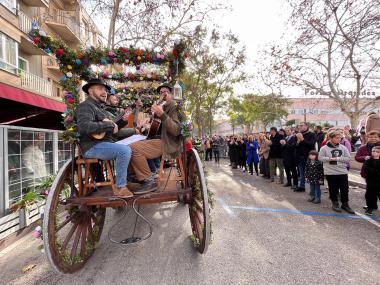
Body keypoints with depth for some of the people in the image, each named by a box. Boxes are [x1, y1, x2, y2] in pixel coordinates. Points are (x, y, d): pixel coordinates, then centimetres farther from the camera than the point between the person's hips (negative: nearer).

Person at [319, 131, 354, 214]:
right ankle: (335, 203, 24)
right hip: (330, 173, -3)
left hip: (343, 172, 3)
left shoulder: (343, 148, 4)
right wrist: (330, 158, -17)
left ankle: (345, 204, 27)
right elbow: (321, 158, -7)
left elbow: (348, 158, -1)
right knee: (333, 189, 8)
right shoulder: (324, 148, -5)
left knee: (345, 189, 10)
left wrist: (337, 158, -12)